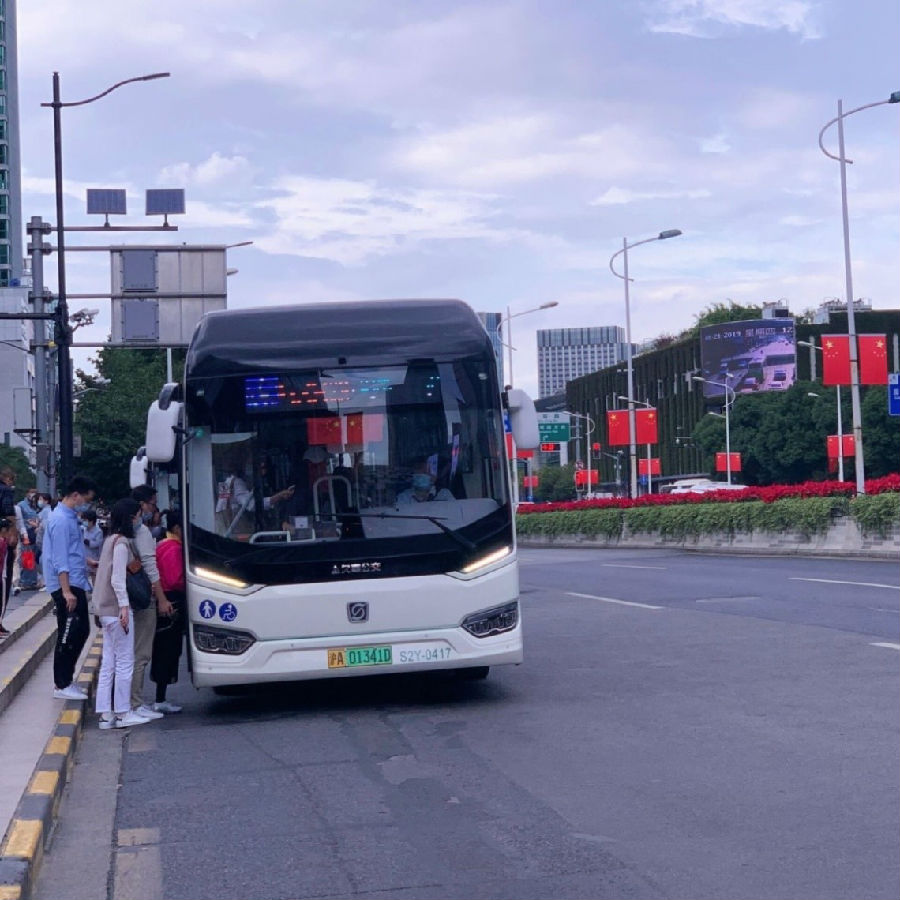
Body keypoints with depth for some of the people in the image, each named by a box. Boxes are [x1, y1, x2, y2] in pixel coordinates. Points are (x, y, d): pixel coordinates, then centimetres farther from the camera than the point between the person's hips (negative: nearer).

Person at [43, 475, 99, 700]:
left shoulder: (70, 517, 14)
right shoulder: (61, 520, -17)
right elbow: (59, 559, -21)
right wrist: (66, 591, -24)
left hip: (76, 584, 10)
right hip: (66, 587, -10)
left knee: (81, 631, 14)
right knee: (68, 636, -4)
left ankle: (66, 680, 22)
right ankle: (62, 686, 3)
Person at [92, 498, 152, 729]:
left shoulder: (111, 540, 15)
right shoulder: (121, 543, -13)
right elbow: (118, 579, -19)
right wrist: (124, 607, -20)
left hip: (107, 610, 9)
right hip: (117, 608, -9)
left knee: (108, 662, 9)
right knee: (125, 661, -3)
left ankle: (105, 713, 10)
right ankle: (123, 713, 1)